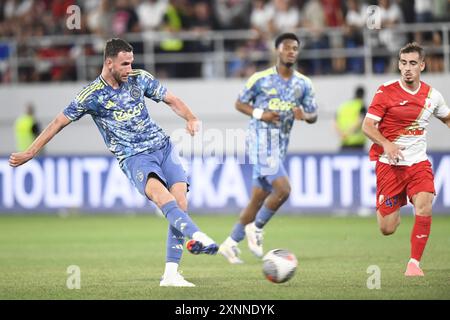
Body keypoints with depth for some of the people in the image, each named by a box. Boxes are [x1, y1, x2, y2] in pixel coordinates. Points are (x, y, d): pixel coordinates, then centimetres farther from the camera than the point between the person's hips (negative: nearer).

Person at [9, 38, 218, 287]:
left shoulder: (140, 79, 5)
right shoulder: (91, 95, -6)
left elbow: (172, 100, 13)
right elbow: (59, 122, 1)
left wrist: (190, 118, -8)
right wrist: (29, 153, 2)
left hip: (163, 146, 4)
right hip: (134, 158, -4)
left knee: (180, 203, -12)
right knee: (159, 191, -34)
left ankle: (171, 274, -9)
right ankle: (197, 236, -54)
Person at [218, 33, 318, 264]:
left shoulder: (304, 84, 9)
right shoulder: (261, 79, -3)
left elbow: (313, 116, 12)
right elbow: (240, 103, 5)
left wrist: (304, 116, -12)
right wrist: (259, 114, -13)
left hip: (280, 145, 6)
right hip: (261, 141, -6)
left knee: (259, 197, 8)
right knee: (283, 189, -20)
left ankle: (231, 243, 19)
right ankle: (256, 228, 1)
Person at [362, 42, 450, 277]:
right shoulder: (386, 92, -7)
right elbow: (367, 125, -10)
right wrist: (387, 144, -27)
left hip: (418, 162, 2)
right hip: (389, 163, -2)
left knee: (424, 205, -26)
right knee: (387, 229, -3)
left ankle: (414, 263, -13)